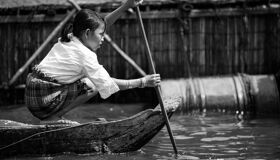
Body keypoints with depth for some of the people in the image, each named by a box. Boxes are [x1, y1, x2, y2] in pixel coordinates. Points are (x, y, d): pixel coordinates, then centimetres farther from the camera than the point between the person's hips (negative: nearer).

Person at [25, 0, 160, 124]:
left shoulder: (69, 39, 12)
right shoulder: (85, 55, -14)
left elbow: (102, 24, 21)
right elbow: (107, 84, -14)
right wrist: (143, 82, -10)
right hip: (43, 100, -9)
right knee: (92, 86, -8)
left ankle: (51, 116, 9)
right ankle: (52, 118, -8)